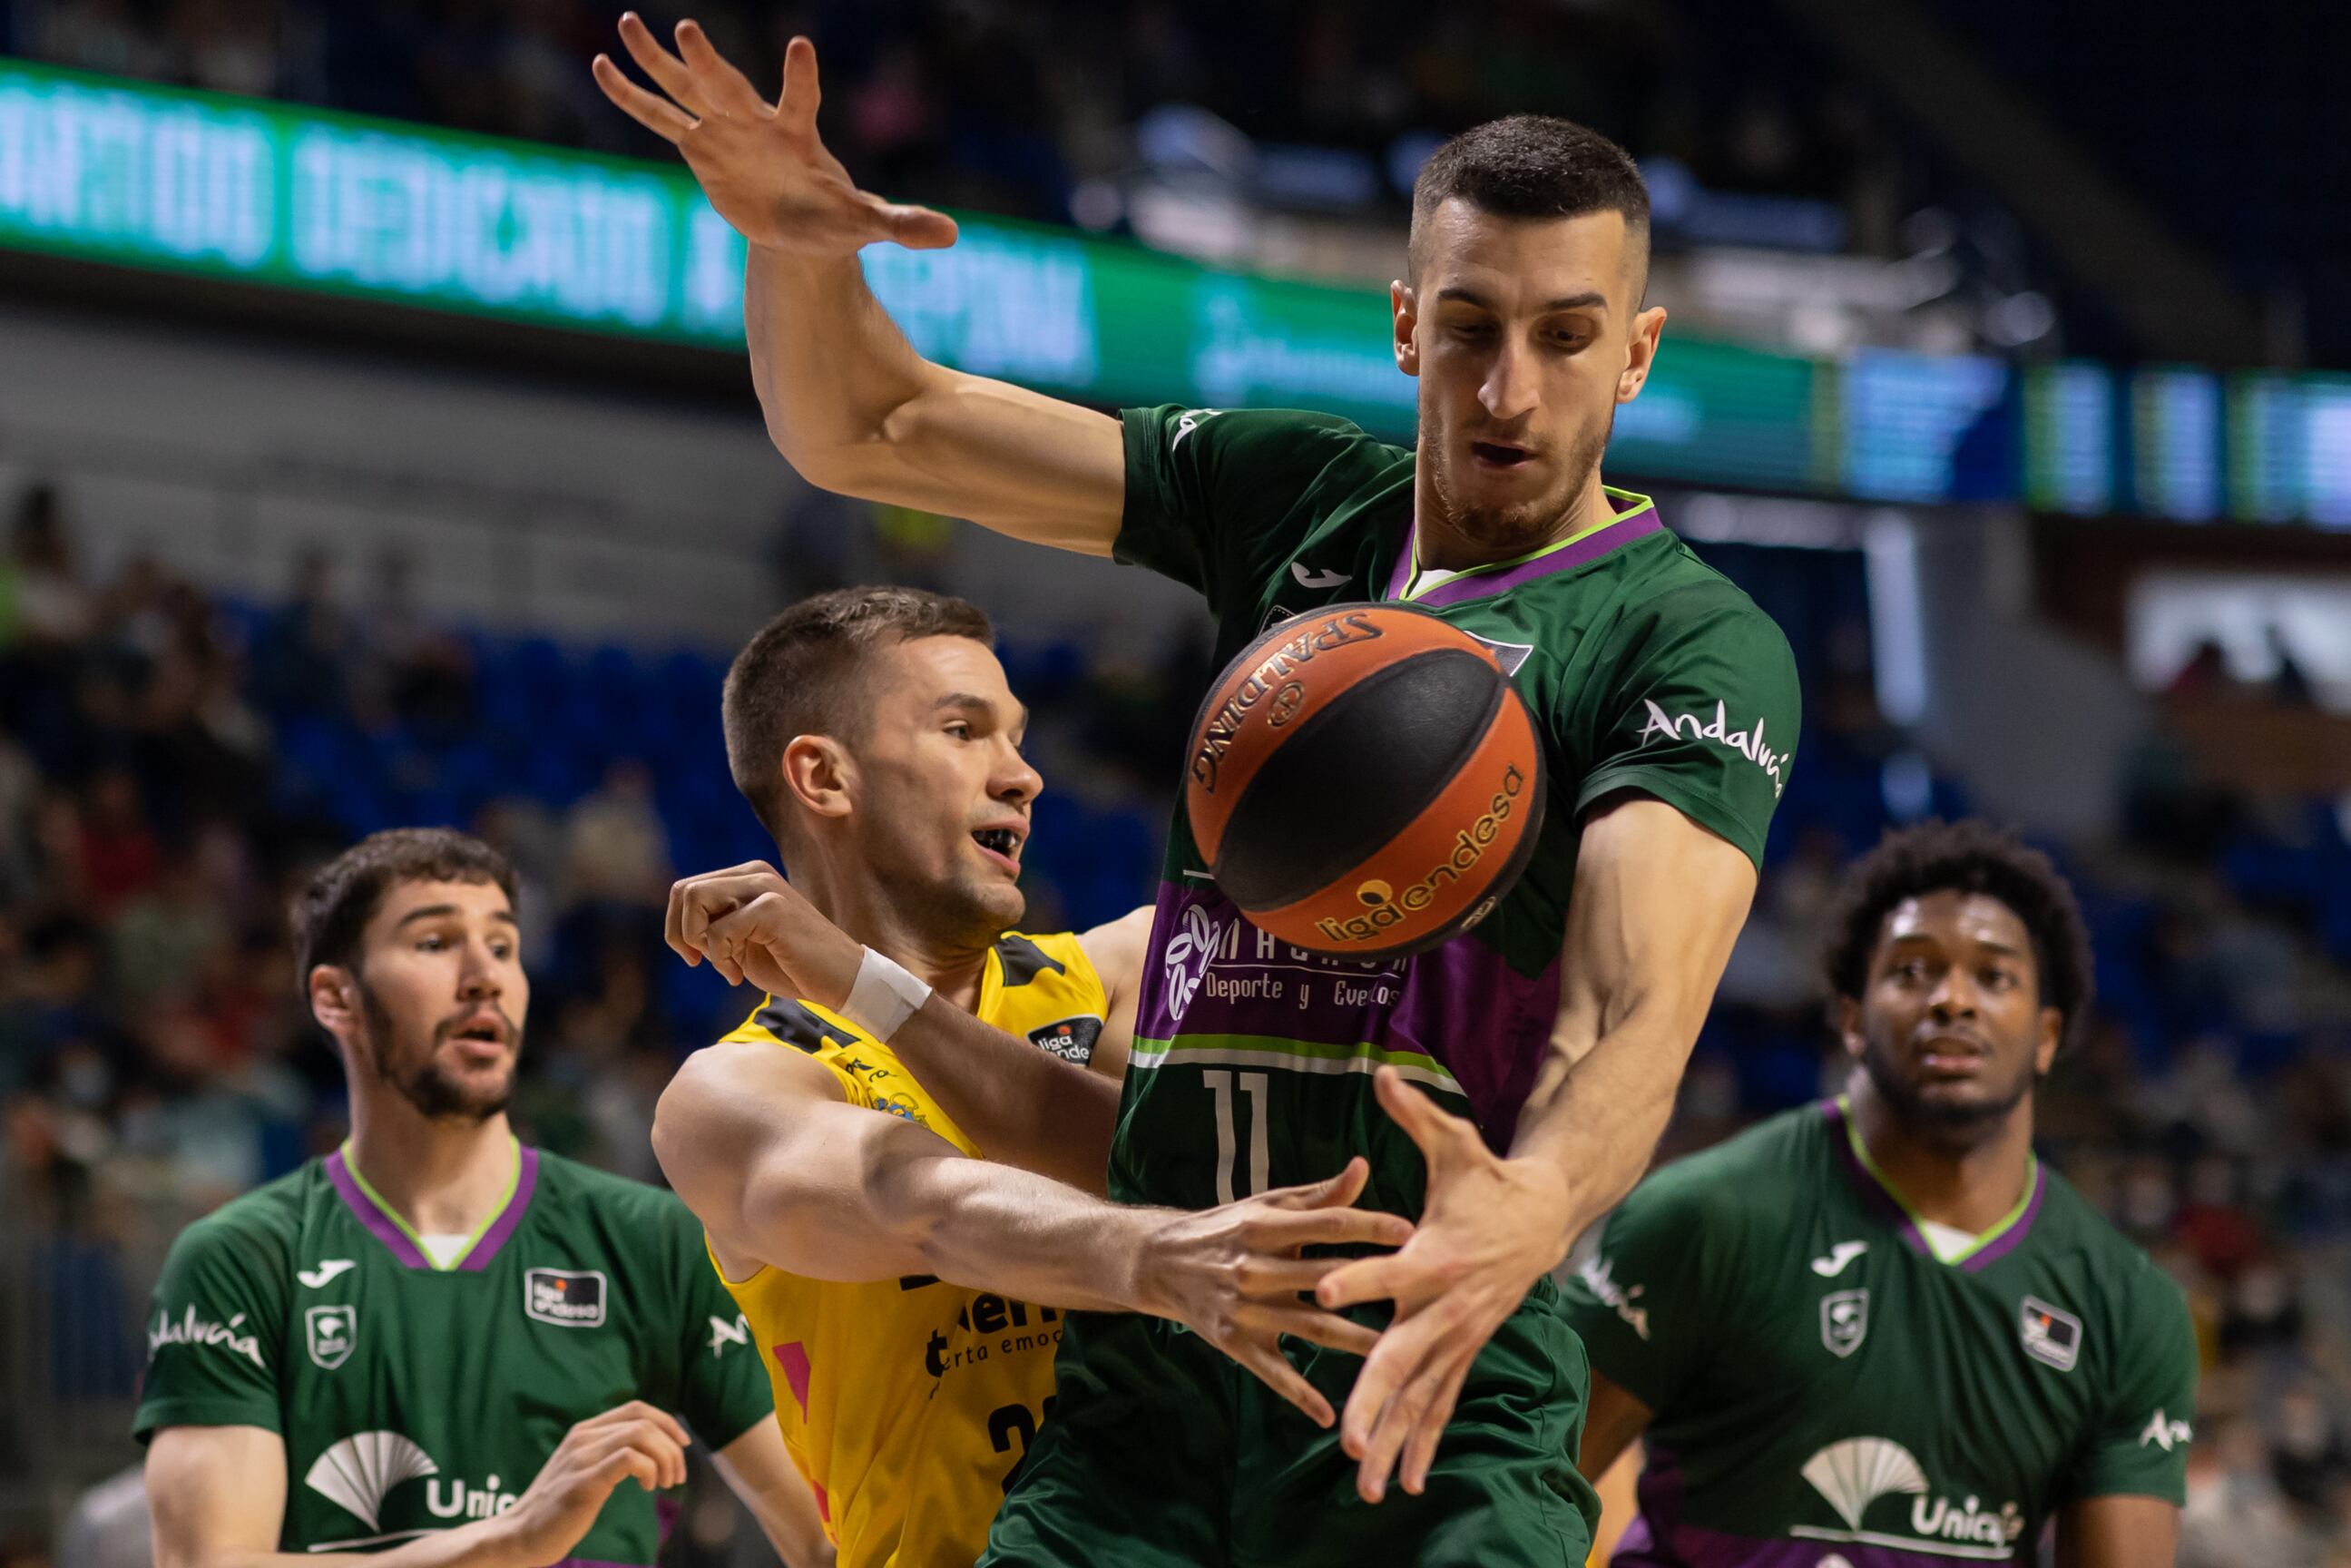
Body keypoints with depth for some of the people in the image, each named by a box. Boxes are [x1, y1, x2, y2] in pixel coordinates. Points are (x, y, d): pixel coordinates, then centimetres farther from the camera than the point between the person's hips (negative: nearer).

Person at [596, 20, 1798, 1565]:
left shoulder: (1694, 641, -4)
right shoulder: (1296, 500, 14)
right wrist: (795, 250, -5)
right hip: (1139, 1365, 4)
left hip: (1432, 1402, -4)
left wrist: (1535, 1208, -41)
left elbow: (1638, 1014, -19)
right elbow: (872, 430, 17)